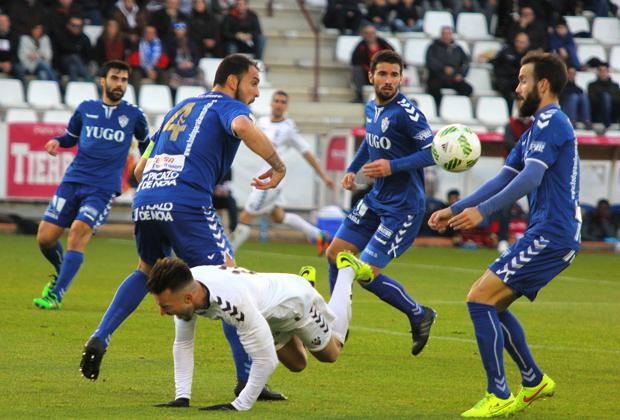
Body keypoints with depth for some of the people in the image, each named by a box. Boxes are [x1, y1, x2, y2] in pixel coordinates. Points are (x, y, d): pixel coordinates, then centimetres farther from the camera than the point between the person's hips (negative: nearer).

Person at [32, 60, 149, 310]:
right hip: (73, 180, 3)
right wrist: (57, 142, 1)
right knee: (45, 238, -3)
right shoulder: (86, 109, 9)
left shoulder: (133, 115, 5)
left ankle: (56, 294, -19)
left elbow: (145, 142, 21)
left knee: (79, 231, -24)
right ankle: (61, 272, 30)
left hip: (104, 187, -3)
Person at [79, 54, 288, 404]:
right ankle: (247, 378, -10)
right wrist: (278, 166, -10)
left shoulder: (179, 109, 29)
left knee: (147, 271, 32)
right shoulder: (229, 106, 7)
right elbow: (243, 128, -20)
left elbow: (140, 169, 30)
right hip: (187, 203, -7)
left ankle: (100, 338, 18)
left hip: (145, 201, 7)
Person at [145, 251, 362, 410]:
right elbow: (183, 345, -17)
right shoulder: (183, 290, -32)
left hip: (296, 301, -5)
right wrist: (182, 397, -23)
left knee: (330, 353, 26)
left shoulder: (233, 302, -52)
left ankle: (348, 270, 37)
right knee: (297, 364, 31)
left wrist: (239, 406, -40)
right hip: (269, 315, 5)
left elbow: (266, 360, -44)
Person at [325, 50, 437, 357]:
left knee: (367, 275, -11)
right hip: (376, 199, 9)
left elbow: (433, 152, -23)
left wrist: (392, 166, -28)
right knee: (335, 254, 11)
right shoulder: (371, 108, 6)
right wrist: (352, 170, 16)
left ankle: (419, 315, 12)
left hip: (403, 206, -9)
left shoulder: (406, 112, -19)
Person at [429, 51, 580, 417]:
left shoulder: (551, 123, -12)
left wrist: (482, 211, -32)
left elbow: (530, 178, -25)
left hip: (550, 235, -10)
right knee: (492, 305, 17)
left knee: (480, 299, -13)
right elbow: (504, 179, 23)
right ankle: (534, 381, 25)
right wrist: (455, 210, 18)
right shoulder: (538, 128, 21)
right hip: (553, 235, 10)